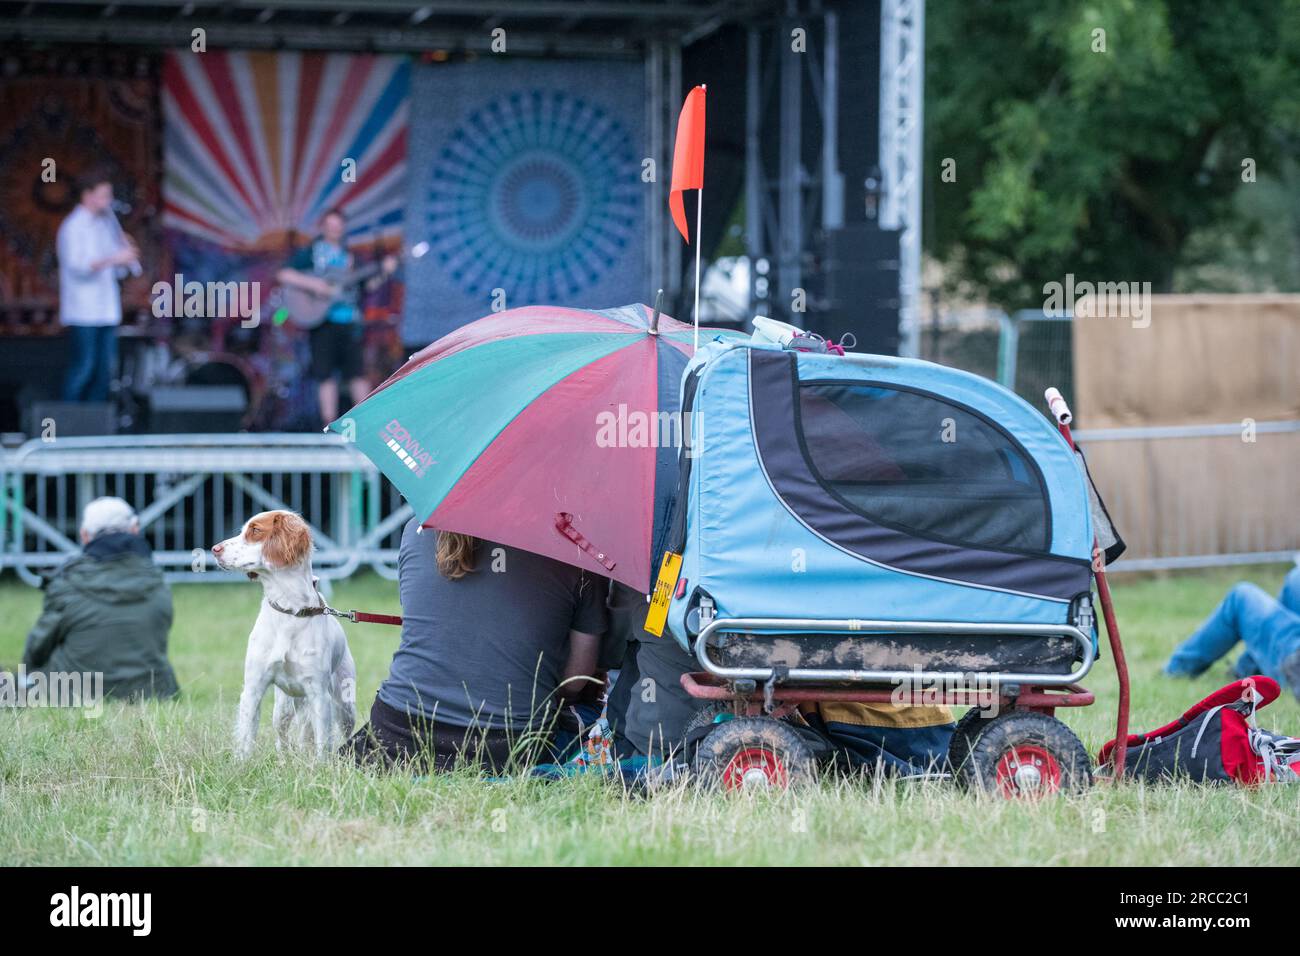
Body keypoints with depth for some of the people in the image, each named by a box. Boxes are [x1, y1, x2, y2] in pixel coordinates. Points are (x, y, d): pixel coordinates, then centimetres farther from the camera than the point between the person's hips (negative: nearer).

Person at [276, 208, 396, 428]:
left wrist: (384, 272, -1)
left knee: (356, 370, -1)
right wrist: (312, 284, -17)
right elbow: (284, 275, -6)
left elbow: (366, 285, 16)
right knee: (325, 373, -3)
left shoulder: (349, 255, 15)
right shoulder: (310, 252, 4)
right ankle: (330, 424, 0)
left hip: (348, 320, 3)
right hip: (322, 320, -3)